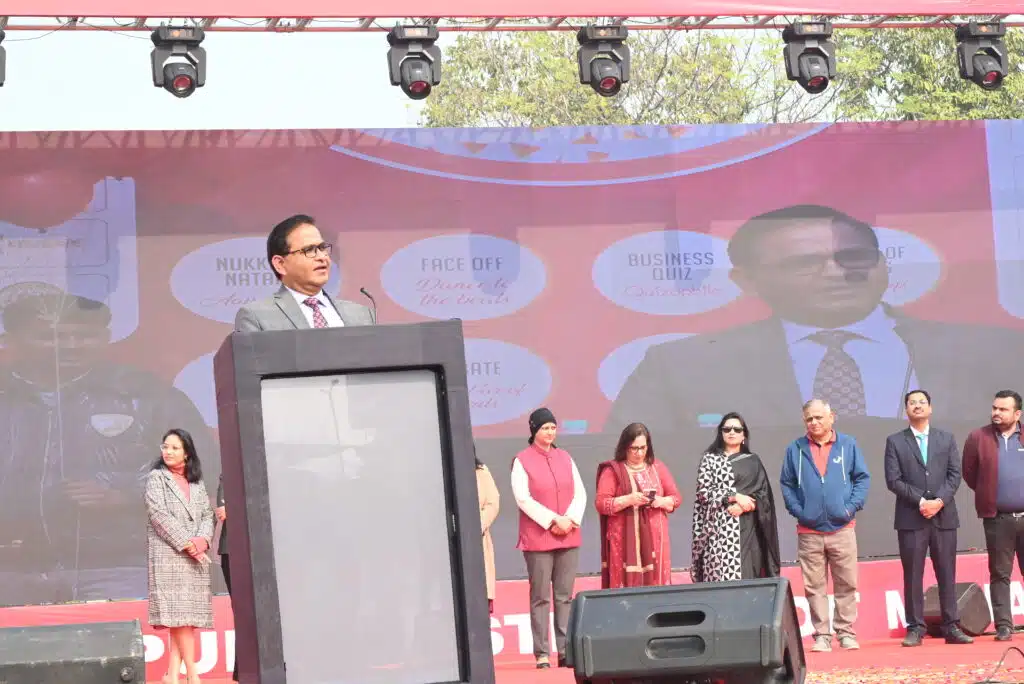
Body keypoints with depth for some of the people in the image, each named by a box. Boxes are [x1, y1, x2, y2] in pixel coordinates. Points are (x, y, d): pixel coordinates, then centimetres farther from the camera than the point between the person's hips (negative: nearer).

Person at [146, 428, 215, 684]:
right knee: (179, 612, -10)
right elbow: (159, 514, -7)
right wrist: (186, 543, -13)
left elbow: (207, 514, 11)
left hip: (196, 556, 5)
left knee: (188, 616, -2)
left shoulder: (197, 483, 16)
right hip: (169, 554, -5)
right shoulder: (156, 478, 3)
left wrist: (202, 540, -9)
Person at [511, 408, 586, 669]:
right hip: (538, 538, -4)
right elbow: (523, 499, -10)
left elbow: (580, 493, 10)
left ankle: (566, 651, 7)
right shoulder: (522, 460, -3)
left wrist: (571, 519, -8)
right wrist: (553, 520, -14)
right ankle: (542, 654, -1)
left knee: (565, 597, 5)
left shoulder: (565, 458, 12)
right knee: (540, 597, -3)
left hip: (568, 537, 4)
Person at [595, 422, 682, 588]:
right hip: (625, 540, -3)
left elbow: (677, 498, 12)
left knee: (656, 585, 0)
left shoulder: (658, 467, 12)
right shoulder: (612, 470, 0)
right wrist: (628, 500, -19)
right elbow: (601, 503, -6)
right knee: (627, 584, -7)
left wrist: (661, 501, -9)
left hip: (654, 538, 3)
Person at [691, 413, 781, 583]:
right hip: (719, 528, -1)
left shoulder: (753, 461, 13)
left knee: (747, 576, -4)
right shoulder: (709, 459, 9)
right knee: (720, 574, -8)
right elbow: (704, 492, -2)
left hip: (746, 530, 1)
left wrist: (743, 506, -13)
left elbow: (763, 494, 5)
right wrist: (735, 496, -12)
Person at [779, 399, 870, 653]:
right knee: (814, 587, 1)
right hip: (808, 532, 0)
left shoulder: (848, 444, 5)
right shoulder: (795, 449, 6)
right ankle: (821, 635, 6)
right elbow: (787, 484, 7)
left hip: (842, 529, 0)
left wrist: (852, 506, -6)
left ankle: (846, 632, 9)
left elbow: (862, 478, 6)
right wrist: (797, 510, -5)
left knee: (846, 584, 2)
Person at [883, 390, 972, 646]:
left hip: (944, 516, 2)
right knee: (913, 575, -1)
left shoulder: (947, 439, 12)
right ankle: (915, 628, 3)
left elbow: (955, 474, 4)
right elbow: (893, 480, -2)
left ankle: (952, 627, 7)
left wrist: (939, 501, -11)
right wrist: (921, 501, -12)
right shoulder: (895, 442, 6)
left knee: (947, 574, 3)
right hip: (910, 518, -2)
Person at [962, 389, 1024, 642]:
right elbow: (969, 474, 8)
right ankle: (1004, 626, 7)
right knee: (999, 575, 3)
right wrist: (987, 494, 10)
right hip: (997, 519, -1)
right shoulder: (978, 438, 2)